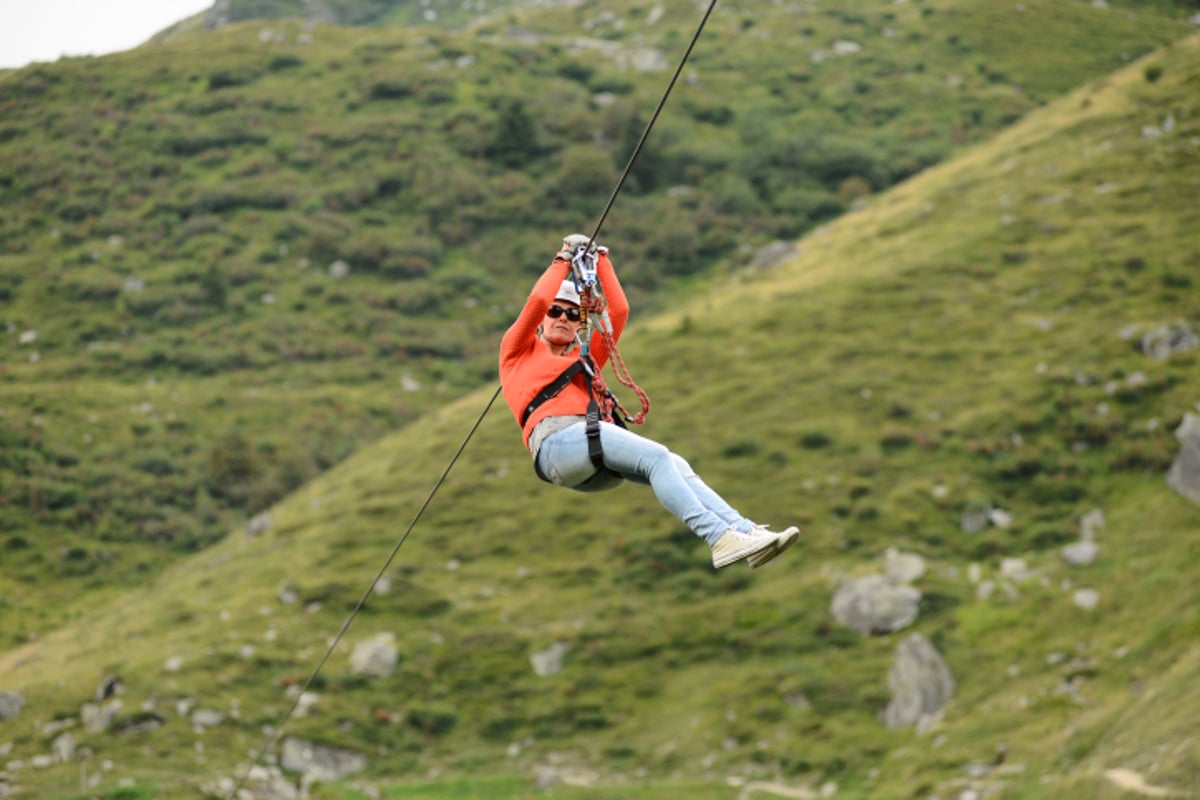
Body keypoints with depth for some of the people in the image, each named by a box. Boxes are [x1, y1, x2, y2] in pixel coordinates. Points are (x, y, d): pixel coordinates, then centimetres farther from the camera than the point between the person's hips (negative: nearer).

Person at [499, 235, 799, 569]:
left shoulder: (584, 361, 36)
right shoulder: (517, 350, 21)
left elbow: (618, 312, 30)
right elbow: (537, 300, 6)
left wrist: (600, 262, 30)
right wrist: (563, 262, 20)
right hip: (557, 440, -7)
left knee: (677, 467, -17)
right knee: (656, 457, -26)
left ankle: (745, 530, -32)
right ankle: (719, 538, -38)